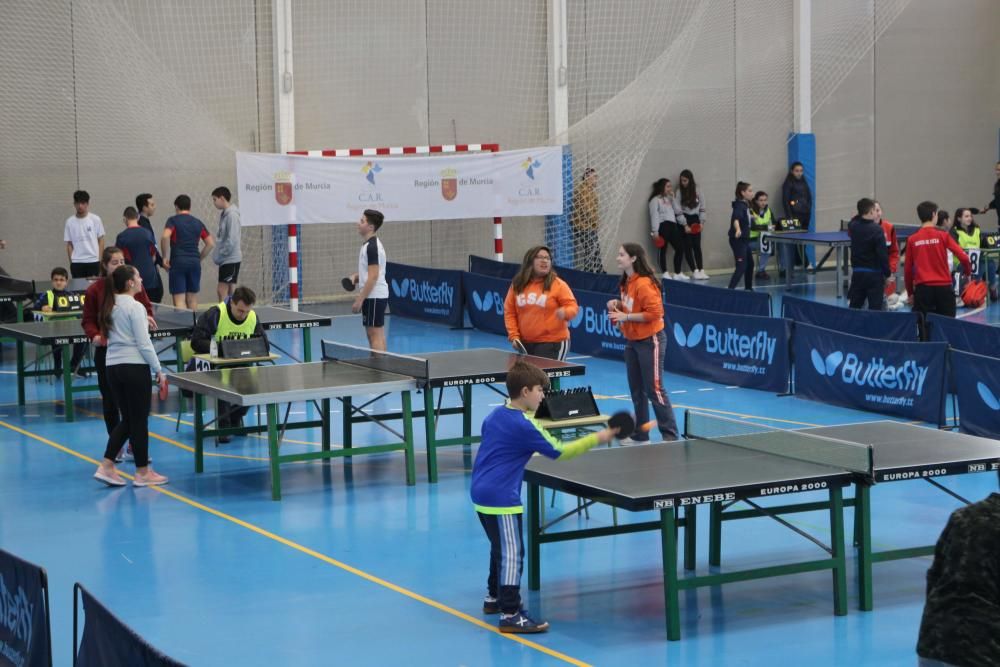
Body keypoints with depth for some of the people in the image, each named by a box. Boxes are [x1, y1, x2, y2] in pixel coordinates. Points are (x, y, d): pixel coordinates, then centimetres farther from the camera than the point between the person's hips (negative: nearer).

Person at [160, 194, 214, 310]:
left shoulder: (173, 220, 0)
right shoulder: (198, 223, 12)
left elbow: (165, 237, -17)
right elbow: (211, 243, 9)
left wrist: (164, 257, -8)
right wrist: (199, 258, 14)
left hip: (178, 262, -4)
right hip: (194, 262, 4)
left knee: (179, 300, -6)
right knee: (192, 298, 13)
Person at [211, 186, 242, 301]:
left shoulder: (232, 215, -15)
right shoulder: (224, 214, 13)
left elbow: (231, 240, -20)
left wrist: (219, 256, -15)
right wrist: (217, 255, 9)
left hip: (231, 259, -9)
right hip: (225, 260, 9)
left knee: (222, 290, -8)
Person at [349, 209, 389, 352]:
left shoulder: (372, 247, -17)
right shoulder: (370, 244, 14)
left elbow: (373, 277, -21)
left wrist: (359, 300, -20)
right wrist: (355, 277, 6)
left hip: (374, 296, -10)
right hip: (375, 296, 10)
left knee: (375, 335, -9)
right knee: (378, 335, 10)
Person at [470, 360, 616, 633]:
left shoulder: (496, 414, 8)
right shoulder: (523, 426, -18)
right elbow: (559, 452, -14)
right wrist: (597, 438, -9)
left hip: (481, 492, 10)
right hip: (501, 499, -10)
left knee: (501, 548, 24)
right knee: (512, 554, -8)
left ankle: (494, 598, 37)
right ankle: (510, 615, -10)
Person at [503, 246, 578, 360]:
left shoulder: (558, 284, -5)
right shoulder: (517, 285, 5)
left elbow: (573, 306, -7)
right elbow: (509, 311, 10)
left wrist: (564, 312, -30)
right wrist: (513, 335, 1)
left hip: (552, 343, -5)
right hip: (525, 344, 5)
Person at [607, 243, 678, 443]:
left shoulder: (644, 284, -20)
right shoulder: (626, 283, 8)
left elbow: (654, 312, -24)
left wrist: (626, 317, -23)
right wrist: (618, 304, 3)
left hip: (649, 341, -9)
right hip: (632, 341, 9)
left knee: (654, 389, -6)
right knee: (636, 391, 12)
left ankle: (670, 435, 0)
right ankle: (640, 434, 20)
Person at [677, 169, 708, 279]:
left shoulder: (698, 191, 0)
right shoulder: (679, 192, -6)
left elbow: (702, 208, 6)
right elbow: (678, 210, -8)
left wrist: (701, 222, -2)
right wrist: (685, 225, -12)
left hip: (695, 220, 2)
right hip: (684, 220, -2)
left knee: (697, 245, 3)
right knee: (688, 246, -3)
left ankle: (701, 270, 4)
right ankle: (694, 271, 0)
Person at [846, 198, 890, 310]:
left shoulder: (853, 226, -1)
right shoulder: (877, 230, -17)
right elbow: (882, 254, -16)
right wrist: (888, 273, -7)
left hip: (857, 273, 6)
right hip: (874, 274, -5)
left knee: (854, 306, 12)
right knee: (875, 308, -2)